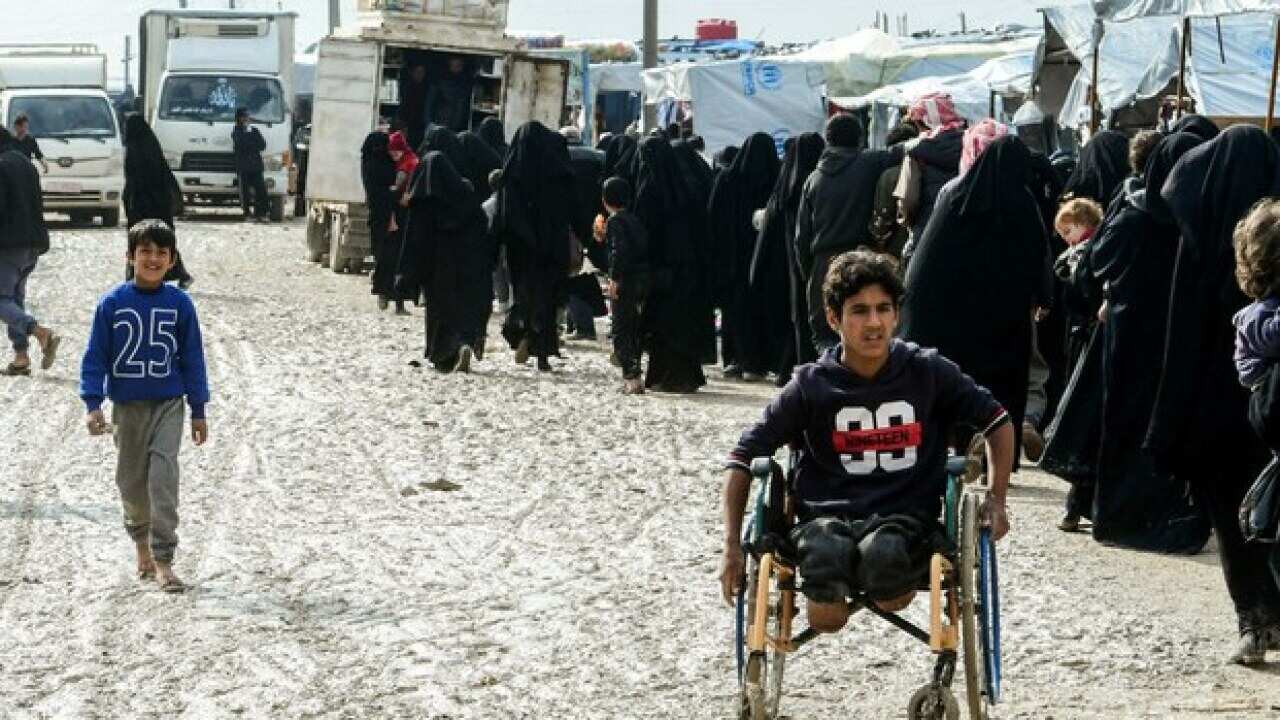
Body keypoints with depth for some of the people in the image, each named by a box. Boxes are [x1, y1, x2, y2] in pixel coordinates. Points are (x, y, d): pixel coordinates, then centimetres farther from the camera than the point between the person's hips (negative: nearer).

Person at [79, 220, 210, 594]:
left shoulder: (180, 303, -2)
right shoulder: (112, 303, -4)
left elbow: (192, 357, 4)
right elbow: (95, 356, 0)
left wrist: (199, 411, 5)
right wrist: (93, 404, -9)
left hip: (168, 404, -1)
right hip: (127, 405, 1)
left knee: (164, 472, -13)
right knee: (132, 479, 11)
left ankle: (163, 560, -13)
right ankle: (141, 542, 34)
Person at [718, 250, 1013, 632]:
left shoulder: (927, 372, 4)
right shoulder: (811, 386, 3)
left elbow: (998, 422, 16)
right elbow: (743, 457, 6)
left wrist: (996, 498, 4)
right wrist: (732, 544, -2)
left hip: (906, 518, 1)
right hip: (826, 517, -1)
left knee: (882, 554, -37)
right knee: (827, 554, -39)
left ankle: (895, 587, -1)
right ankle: (826, 600, -3)